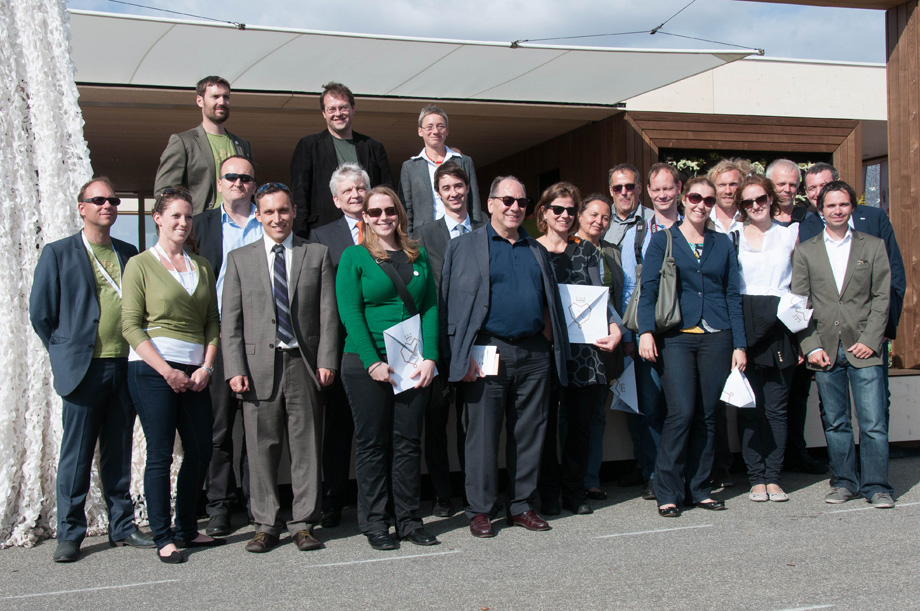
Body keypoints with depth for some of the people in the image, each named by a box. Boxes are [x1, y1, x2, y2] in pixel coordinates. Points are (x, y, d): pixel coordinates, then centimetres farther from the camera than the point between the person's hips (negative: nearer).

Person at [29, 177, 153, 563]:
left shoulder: (128, 254, 14)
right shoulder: (58, 254, 2)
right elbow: (40, 314, 3)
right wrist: (66, 355, 3)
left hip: (125, 367, 4)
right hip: (84, 369, -4)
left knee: (119, 453, 10)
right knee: (76, 455, 1)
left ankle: (121, 527, 19)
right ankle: (70, 534, 10)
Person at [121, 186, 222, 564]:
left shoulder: (201, 266, 15)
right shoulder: (141, 264, 1)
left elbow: (213, 321, 13)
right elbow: (131, 324, -5)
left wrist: (206, 366, -2)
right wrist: (166, 370, -14)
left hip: (194, 372, 5)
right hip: (152, 369, -5)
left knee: (201, 450, 6)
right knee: (160, 454, -3)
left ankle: (186, 529, 20)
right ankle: (163, 538, 6)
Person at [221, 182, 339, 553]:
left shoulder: (317, 254, 10)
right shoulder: (239, 259, 10)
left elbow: (327, 313, 6)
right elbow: (231, 320, 5)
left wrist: (326, 360, -4)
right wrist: (235, 369, -4)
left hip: (303, 363, 0)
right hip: (259, 365, 0)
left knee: (306, 446, 3)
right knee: (261, 448, 3)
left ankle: (303, 523, 11)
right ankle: (266, 525, 13)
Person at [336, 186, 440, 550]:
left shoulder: (417, 257, 12)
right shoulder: (354, 257, 1)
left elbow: (430, 308, 7)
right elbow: (350, 312, -7)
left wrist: (430, 358, -6)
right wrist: (373, 362, -16)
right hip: (366, 365, -3)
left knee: (409, 441, 7)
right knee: (372, 443, 3)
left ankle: (407, 519, 16)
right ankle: (375, 523, 11)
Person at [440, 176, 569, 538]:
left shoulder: (537, 251, 19)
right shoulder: (465, 247, 5)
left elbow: (549, 303, 22)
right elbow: (454, 305, -2)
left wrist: (549, 344, 9)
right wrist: (464, 355, -10)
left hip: (534, 354, 4)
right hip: (489, 352, -4)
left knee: (529, 433, 7)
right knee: (483, 434, -1)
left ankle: (522, 505, 18)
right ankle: (480, 510, 9)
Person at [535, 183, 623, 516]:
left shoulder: (586, 250, 14)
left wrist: (613, 327, -10)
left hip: (583, 344, 3)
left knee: (580, 422, 5)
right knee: (547, 422, 0)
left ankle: (574, 492, 16)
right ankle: (549, 494, 11)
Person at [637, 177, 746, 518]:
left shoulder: (722, 244, 14)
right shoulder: (663, 241, 6)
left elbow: (733, 295, 13)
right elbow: (648, 289, -1)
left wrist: (739, 344, 6)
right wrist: (646, 331, -16)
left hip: (716, 336, 3)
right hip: (676, 337, -3)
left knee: (707, 415, 4)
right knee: (681, 413, -13)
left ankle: (699, 488, 15)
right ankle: (667, 492, -3)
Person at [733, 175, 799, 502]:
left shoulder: (789, 234, 11)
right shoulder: (733, 237, 8)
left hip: (780, 324, 1)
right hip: (745, 324, -1)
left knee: (776, 406, 2)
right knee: (749, 405, -1)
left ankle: (773, 477, 8)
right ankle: (757, 478, 6)